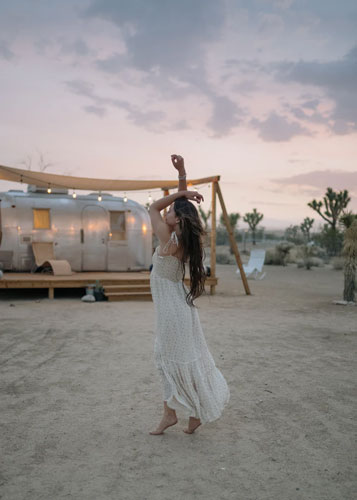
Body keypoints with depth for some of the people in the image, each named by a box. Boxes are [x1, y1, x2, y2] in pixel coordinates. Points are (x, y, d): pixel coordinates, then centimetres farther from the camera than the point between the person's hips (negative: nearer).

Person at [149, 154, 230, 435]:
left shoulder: (169, 240, -20)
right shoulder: (184, 239, 1)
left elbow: (154, 207, -8)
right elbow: (182, 205, 8)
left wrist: (182, 193, -8)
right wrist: (182, 173, 2)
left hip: (172, 309, -9)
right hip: (175, 307, 9)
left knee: (182, 362, 5)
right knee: (167, 359, 16)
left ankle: (199, 411, 20)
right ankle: (169, 414, 25)